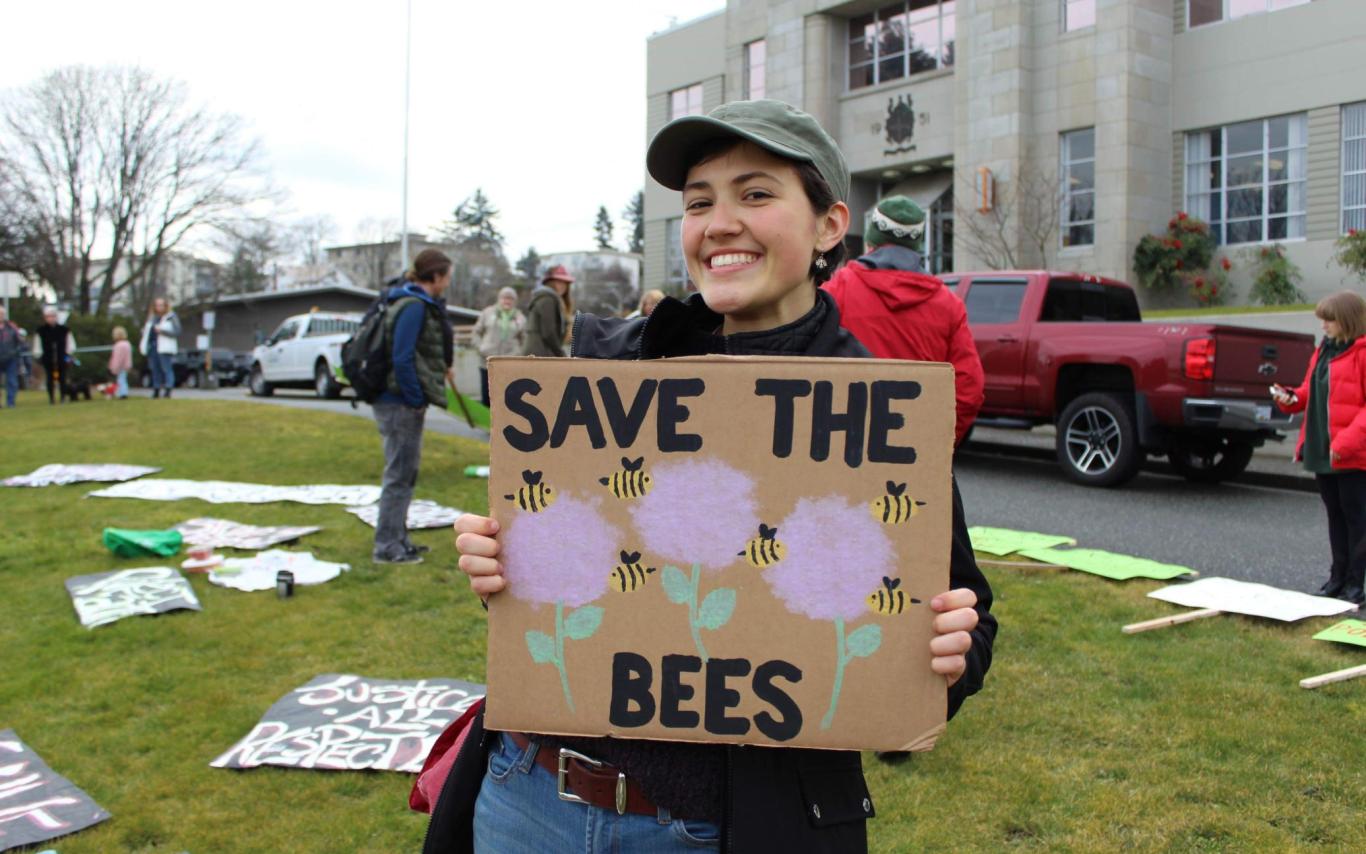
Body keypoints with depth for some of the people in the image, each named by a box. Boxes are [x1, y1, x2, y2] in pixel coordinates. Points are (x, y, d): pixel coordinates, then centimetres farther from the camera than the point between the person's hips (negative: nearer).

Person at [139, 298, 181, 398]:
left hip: (164, 348, -6)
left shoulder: (171, 317, 2)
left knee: (167, 369, -10)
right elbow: (145, 330, 29)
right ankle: (156, 391, 9)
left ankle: (168, 391, -12)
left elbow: (177, 332, -7)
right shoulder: (152, 318, 19)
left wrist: (162, 331, -15)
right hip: (152, 347, 6)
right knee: (155, 370, 6)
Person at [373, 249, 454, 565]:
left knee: (405, 474, 17)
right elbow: (402, 358, -23)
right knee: (399, 475, -2)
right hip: (400, 405, -10)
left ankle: (397, 539, 27)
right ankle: (386, 546, 6)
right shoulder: (414, 307, -16)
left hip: (401, 403, 10)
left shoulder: (422, 304, 13)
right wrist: (417, 401, -17)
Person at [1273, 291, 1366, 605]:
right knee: (1335, 515, 15)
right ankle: (1338, 577, 25)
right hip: (1322, 450, 8)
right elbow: (1311, 394, 19)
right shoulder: (1324, 351, 14)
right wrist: (1291, 398, -1)